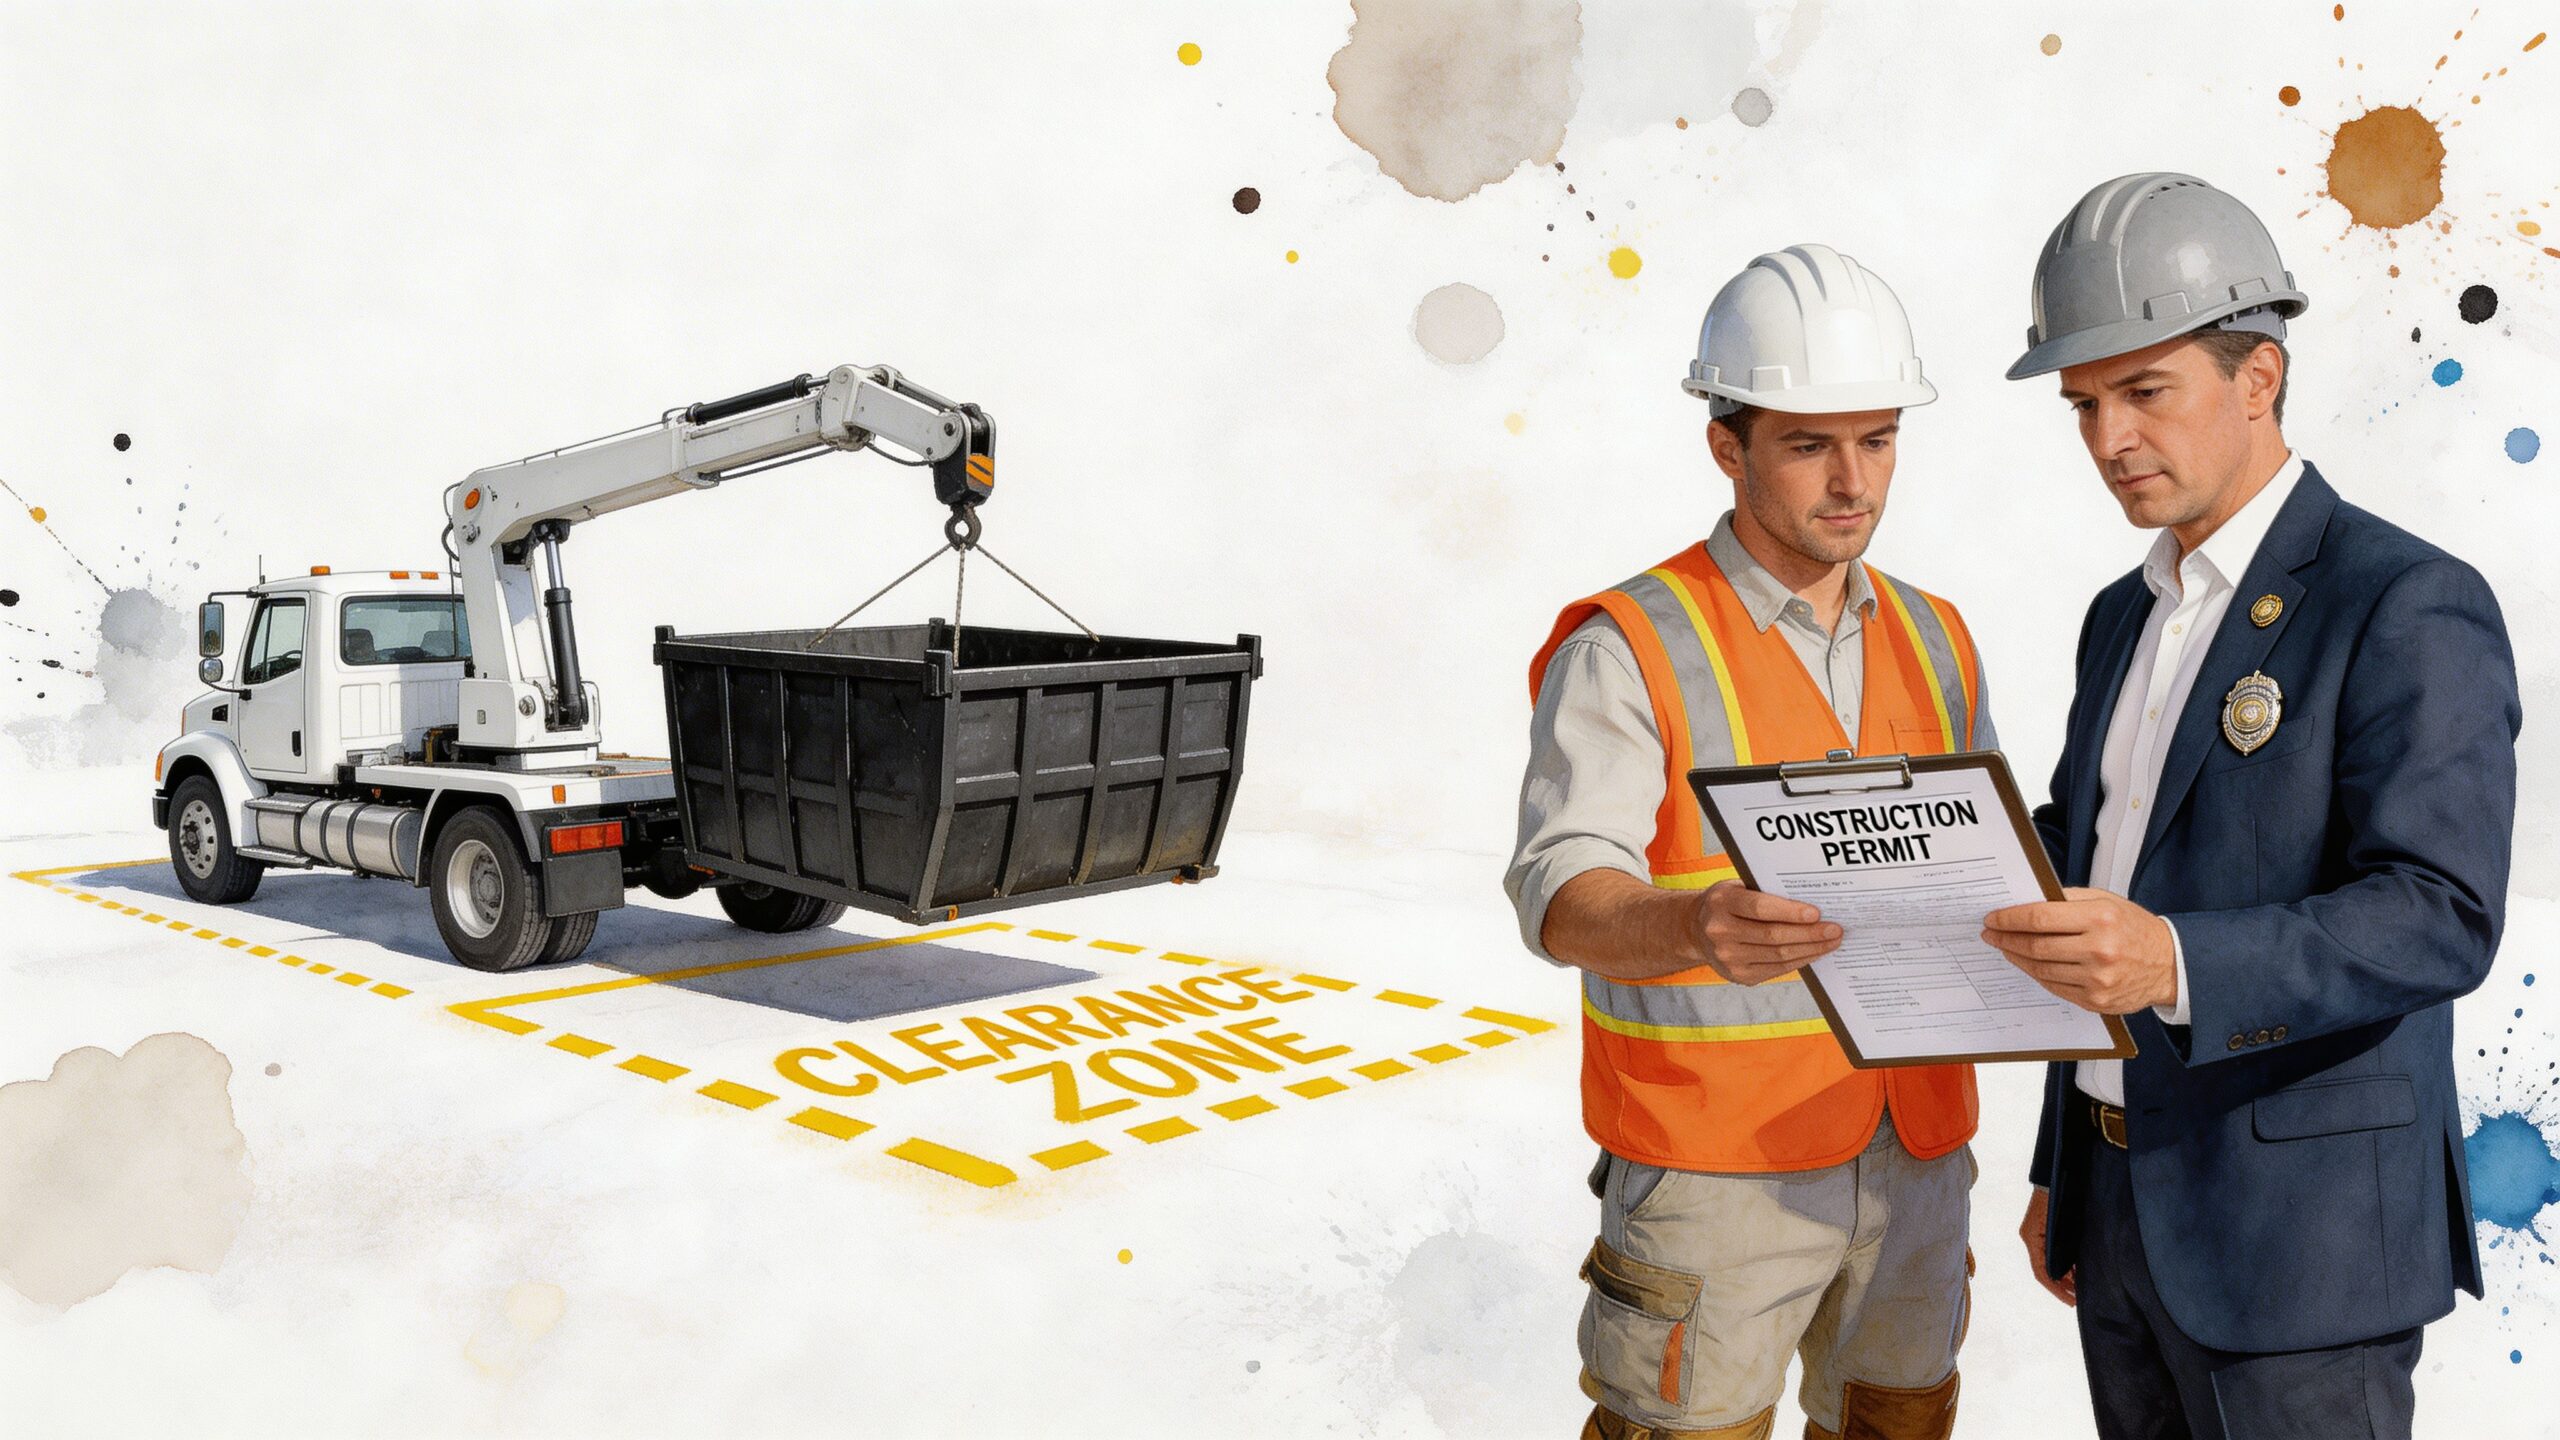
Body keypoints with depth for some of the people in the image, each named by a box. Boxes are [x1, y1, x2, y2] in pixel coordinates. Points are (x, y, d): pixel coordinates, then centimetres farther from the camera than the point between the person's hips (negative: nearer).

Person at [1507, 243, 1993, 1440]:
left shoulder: (1933, 643, 10)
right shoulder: (1629, 651, -10)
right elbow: (1562, 897, -22)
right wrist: (1698, 926, -41)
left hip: (1913, 1161, 6)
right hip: (1711, 1168, -5)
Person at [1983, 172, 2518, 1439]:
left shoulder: (2411, 609, -14)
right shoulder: (2129, 617, 11)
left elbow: (2439, 919, -24)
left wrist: (2175, 965, -41)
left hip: (2300, 1230, -7)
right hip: (2132, 1202, 8)